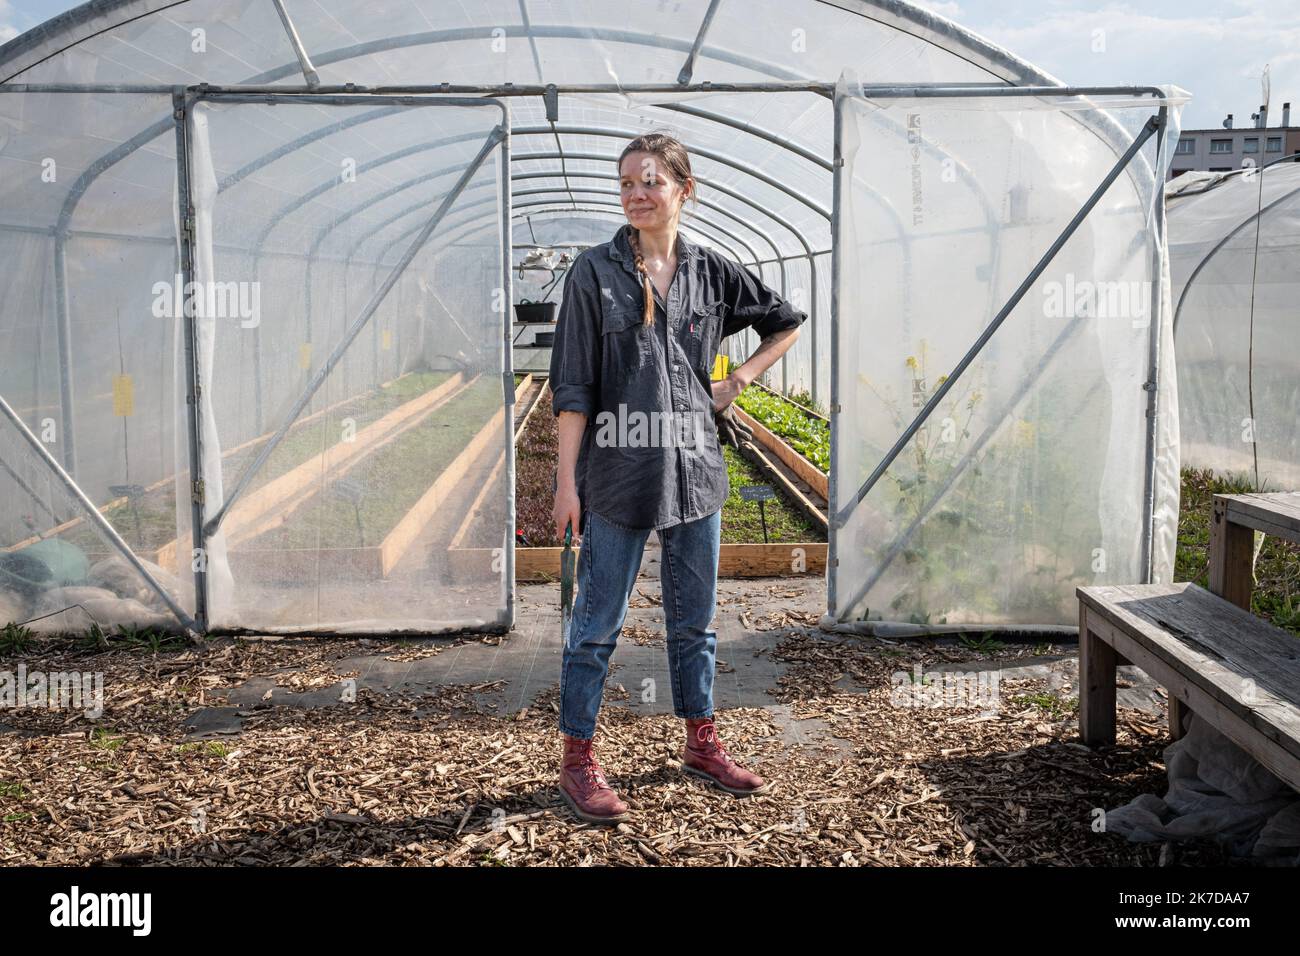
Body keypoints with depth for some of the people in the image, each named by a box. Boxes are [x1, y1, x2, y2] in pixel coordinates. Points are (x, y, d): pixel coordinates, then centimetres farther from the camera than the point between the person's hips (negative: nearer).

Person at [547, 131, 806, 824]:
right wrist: (568, 481, -11)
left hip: (694, 472, 4)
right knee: (597, 624, 4)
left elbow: (787, 322, 20)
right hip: (617, 474, -3)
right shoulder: (594, 272, -4)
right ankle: (578, 759, 18)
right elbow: (572, 385, -7)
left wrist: (737, 381, 8)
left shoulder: (711, 272, 5)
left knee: (694, 619, 15)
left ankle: (701, 744, 31)